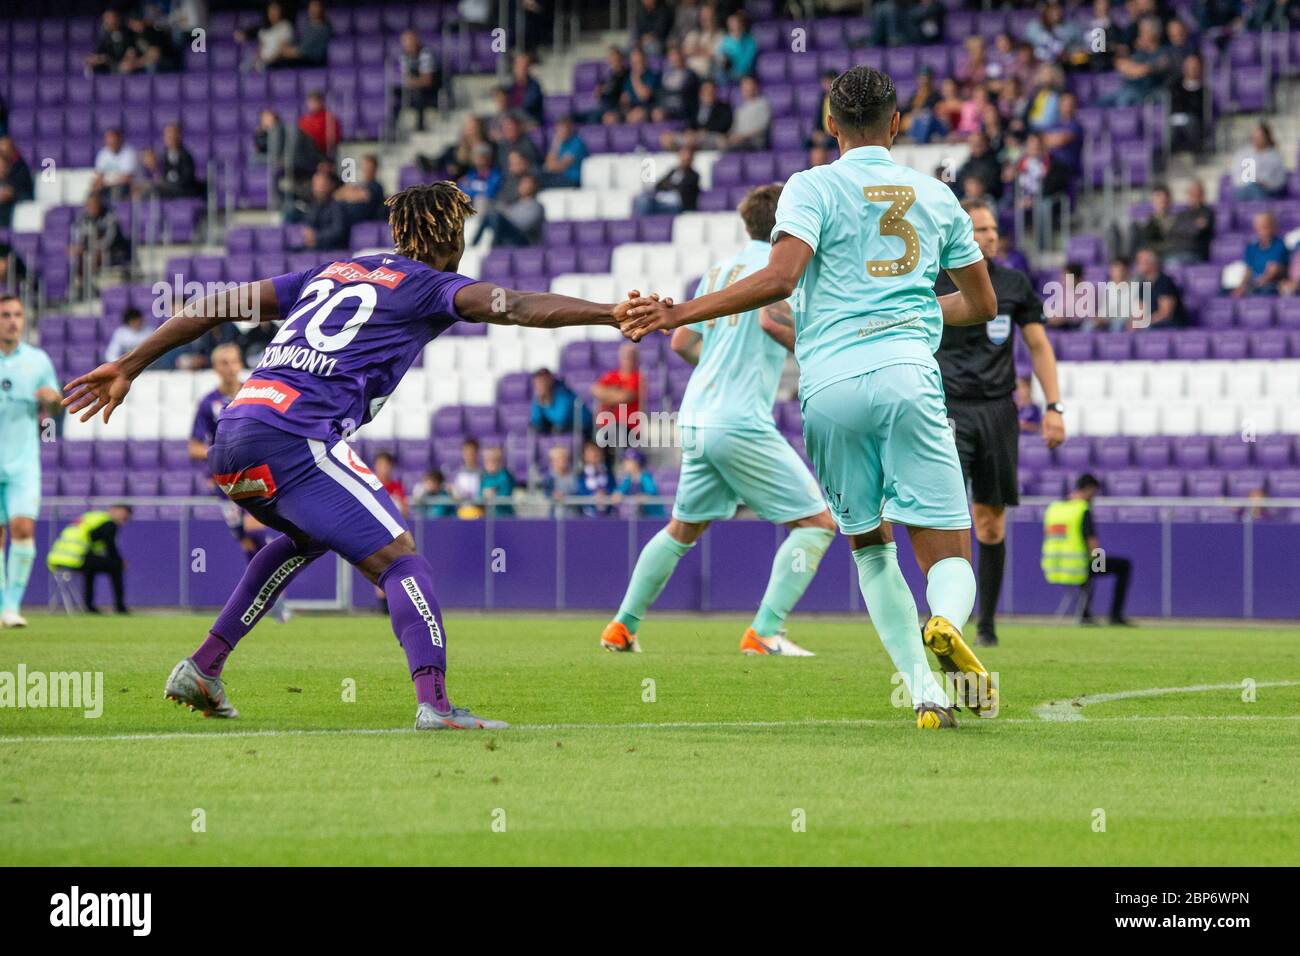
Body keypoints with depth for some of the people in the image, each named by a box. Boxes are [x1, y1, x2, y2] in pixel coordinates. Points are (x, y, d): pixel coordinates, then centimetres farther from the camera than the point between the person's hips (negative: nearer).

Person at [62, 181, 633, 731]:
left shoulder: (334, 273, 27)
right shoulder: (427, 286, 8)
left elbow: (219, 306, 25)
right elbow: (511, 307, -10)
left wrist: (129, 367, 29)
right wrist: (609, 314, -16)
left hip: (230, 442, 8)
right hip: (295, 438, -8)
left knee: (307, 538, 32)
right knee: (399, 560, -6)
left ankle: (202, 668, 27)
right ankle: (434, 703, -25)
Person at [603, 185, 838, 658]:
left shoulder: (718, 269, 20)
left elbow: (682, 341, 20)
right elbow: (771, 318, -21)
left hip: (695, 419, 8)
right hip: (743, 421, -8)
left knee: (683, 528, 23)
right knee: (816, 521, -3)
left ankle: (623, 627, 24)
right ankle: (765, 632, -11)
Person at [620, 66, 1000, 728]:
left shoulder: (813, 187, 5)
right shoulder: (936, 195, 17)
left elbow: (779, 278, -12)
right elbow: (982, 304, 26)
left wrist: (676, 315, -8)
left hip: (830, 383, -1)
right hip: (908, 372, 1)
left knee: (870, 547, 16)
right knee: (949, 554, 1)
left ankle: (925, 693, 4)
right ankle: (946, 624, -35)